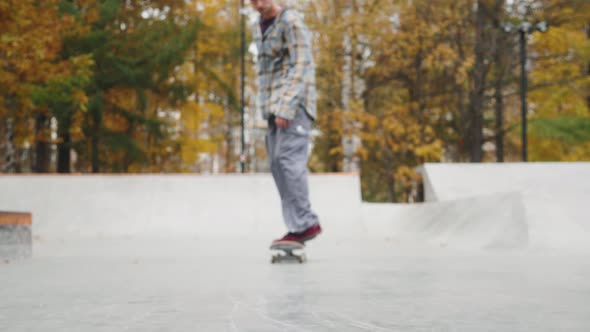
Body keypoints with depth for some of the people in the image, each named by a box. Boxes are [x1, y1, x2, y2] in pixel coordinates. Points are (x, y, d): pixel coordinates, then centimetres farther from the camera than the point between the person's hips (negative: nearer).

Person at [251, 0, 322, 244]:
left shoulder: (291, 21, -9)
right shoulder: (260, 27, 18)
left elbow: (301, 67, -16)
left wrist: (287, 108, -23)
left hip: (294, 103, -8)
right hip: (274, 105, 8)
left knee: (288, 159, -18)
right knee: (277, 164, 2)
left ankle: (304, 223, -18)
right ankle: (299, 225, 2)